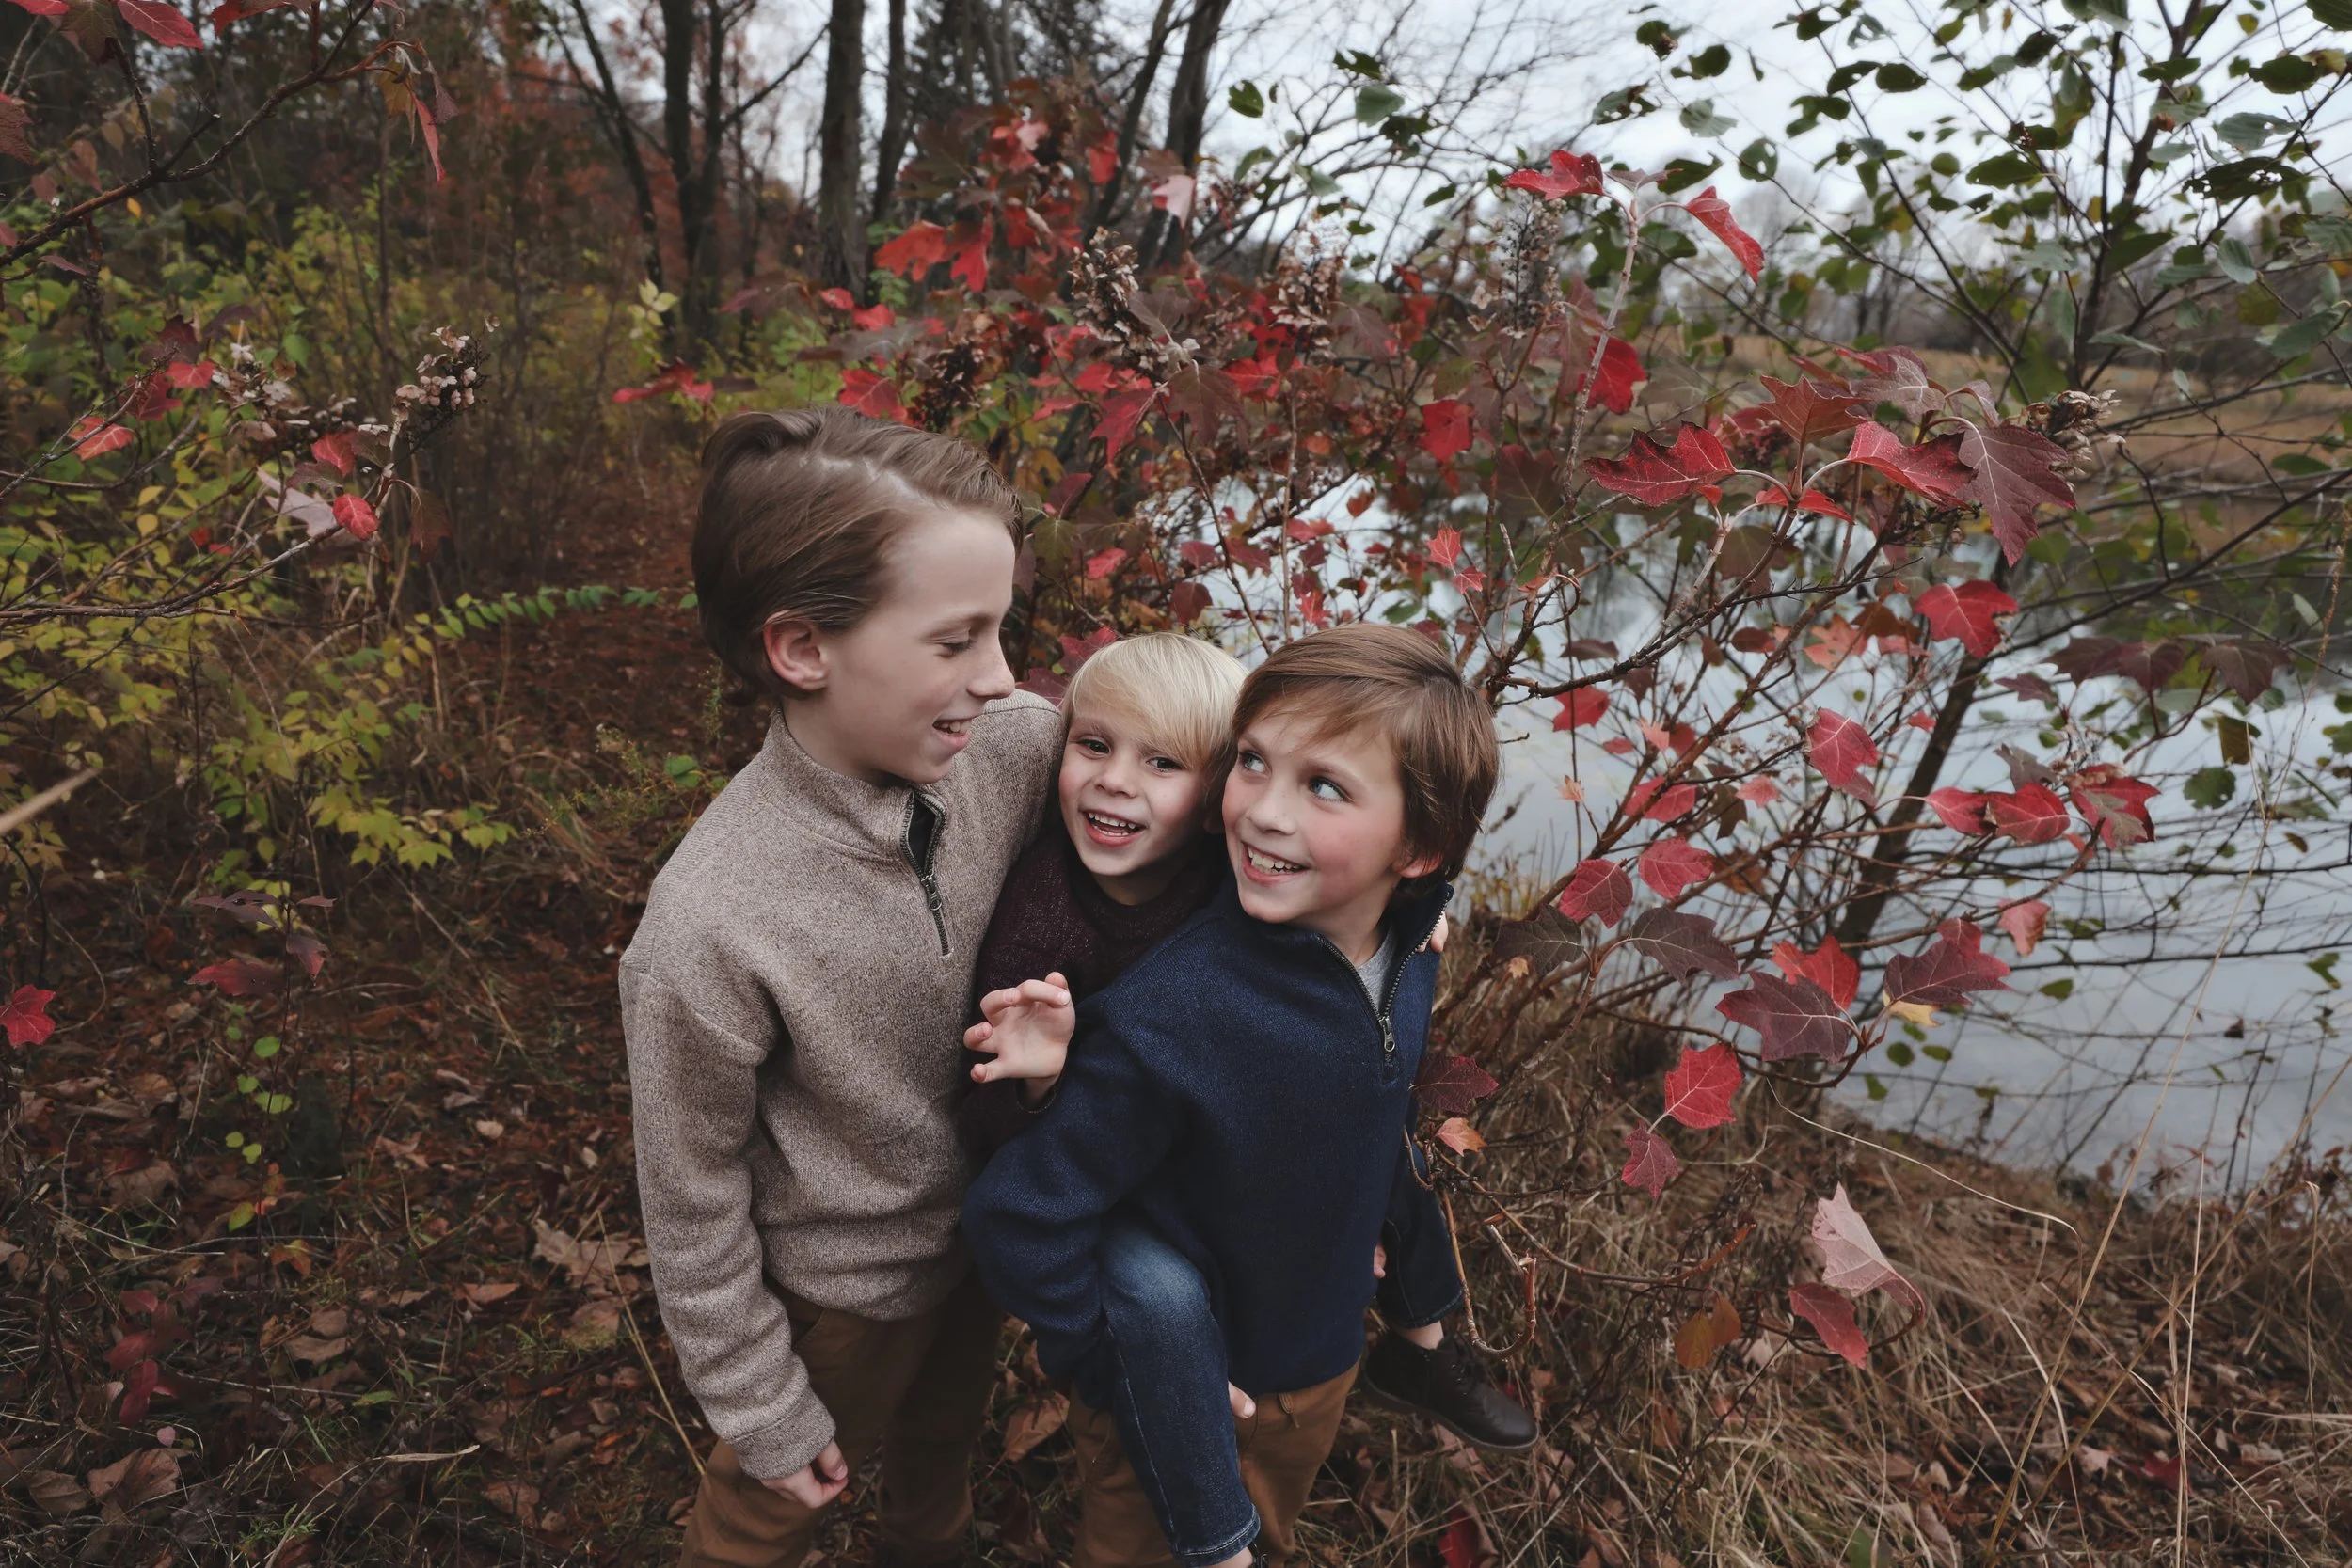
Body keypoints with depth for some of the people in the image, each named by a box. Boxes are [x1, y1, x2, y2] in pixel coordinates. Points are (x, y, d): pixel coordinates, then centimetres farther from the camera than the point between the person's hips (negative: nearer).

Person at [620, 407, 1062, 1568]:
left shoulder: (1007, 746, -25)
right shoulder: (708, 934, -36)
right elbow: (691, 1196, -21)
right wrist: (760, 1407, -6)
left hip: (982, 1230, 5)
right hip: (842, 1291, -5)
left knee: (946, 1434, 35)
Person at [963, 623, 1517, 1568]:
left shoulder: (1407, 949, -18)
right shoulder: (1164, 1020, -37)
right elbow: (1018, 1220, -28)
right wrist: (1149, 1386, -18)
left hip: (1323, 1357, 6)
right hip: (1179, 1394, -5)